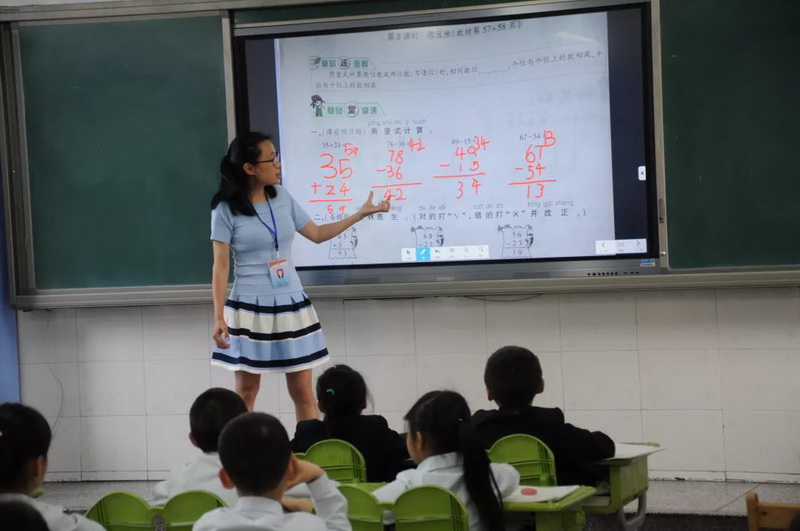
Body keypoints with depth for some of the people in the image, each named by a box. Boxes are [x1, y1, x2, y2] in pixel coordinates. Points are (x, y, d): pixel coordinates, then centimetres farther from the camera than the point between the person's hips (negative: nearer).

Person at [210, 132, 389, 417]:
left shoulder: (281, 197, 5)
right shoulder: (226, 210, -9)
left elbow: (316, 233, 17)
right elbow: (221, 266, -9)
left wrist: (360, 214, 15)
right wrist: (218, 316, -15)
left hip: (291, 305, 4)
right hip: (250, 309, -4)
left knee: (303, 391, 5)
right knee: (246, 392, 2)